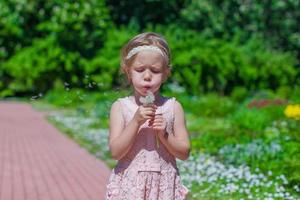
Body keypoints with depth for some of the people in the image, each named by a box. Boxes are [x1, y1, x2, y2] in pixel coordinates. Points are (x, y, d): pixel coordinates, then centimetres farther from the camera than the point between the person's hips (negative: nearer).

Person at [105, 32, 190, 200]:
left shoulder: (173, 107, 0)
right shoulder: (121, 107, -2)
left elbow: (184, 152, 1)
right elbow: (116, 152, -10)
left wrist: (164, 134, -15)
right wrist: (136, 121, -18)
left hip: (164, 185, 1)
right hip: (130, 185, 0)